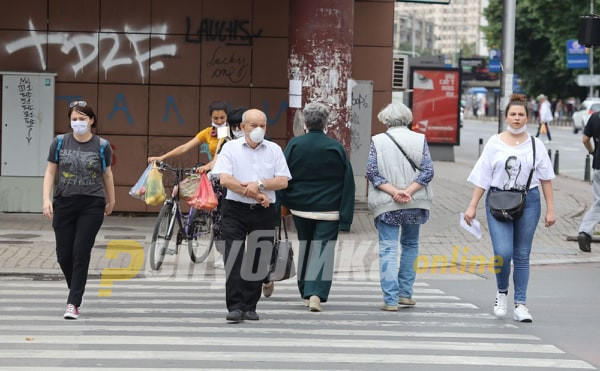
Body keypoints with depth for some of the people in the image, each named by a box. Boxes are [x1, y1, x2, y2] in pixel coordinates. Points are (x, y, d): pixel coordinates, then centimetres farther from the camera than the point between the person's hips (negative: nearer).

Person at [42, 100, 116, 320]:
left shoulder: (101, 146, -1)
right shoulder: (60, 143, 1)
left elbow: (107, 175, 10)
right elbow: (50, 172, 4)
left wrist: (111, 201, 19)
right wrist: (46, 199, -7)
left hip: (92, 205, -2)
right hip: (64, 203, 2)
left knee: (81, 254, -6)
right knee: (64, 255, 5)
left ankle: (73, 304, -3)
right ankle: (76, 289, 33)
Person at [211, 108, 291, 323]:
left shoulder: (274, 150, 9)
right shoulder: (230, 148, 2)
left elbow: (283, 181, 1)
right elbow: (225, 179, -10)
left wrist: (260, 184, -15)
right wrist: (256, 195, -11)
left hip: (264, 212, 2)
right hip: (235, 210, -2)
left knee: (258, 261, 3)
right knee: (234, 258, -9)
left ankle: (250, 307, 10)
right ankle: (235, 307, -10)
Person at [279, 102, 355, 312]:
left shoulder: (294, 145, -4)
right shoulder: (336, 148, -6)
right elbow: (347, 184, -5)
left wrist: (284, 204, 5)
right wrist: (345, 217, -2)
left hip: (300, 208, 2)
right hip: (328, 209, -2)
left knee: (305, 248, 18)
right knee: (323, 250, -1)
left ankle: (306, 293, 27)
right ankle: (316, 294, -17)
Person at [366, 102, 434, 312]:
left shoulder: (378, 141, -2)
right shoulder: (419, 140, 1)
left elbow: (372, 172, -9)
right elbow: (427, 171, -7)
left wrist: (393, 192, -13)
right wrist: (408, 192, -13)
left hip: (386, 204, -2)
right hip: (415, 204, 2)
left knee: (388, 249, 0)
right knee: (410, 245, 19)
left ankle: (391, 300, -7)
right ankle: (405, 293, 21)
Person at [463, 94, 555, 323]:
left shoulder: (535, 145, 5)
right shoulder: (495, 143, 2)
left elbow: (546, 178, 7)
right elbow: (482, 177, 3)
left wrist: (550, 209, 4)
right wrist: (472, 206, -1)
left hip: (528, 202, 1)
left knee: (522, 255, 5)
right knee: (503, 253, -13)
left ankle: (520, 305, 12)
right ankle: (502, 292, 15)